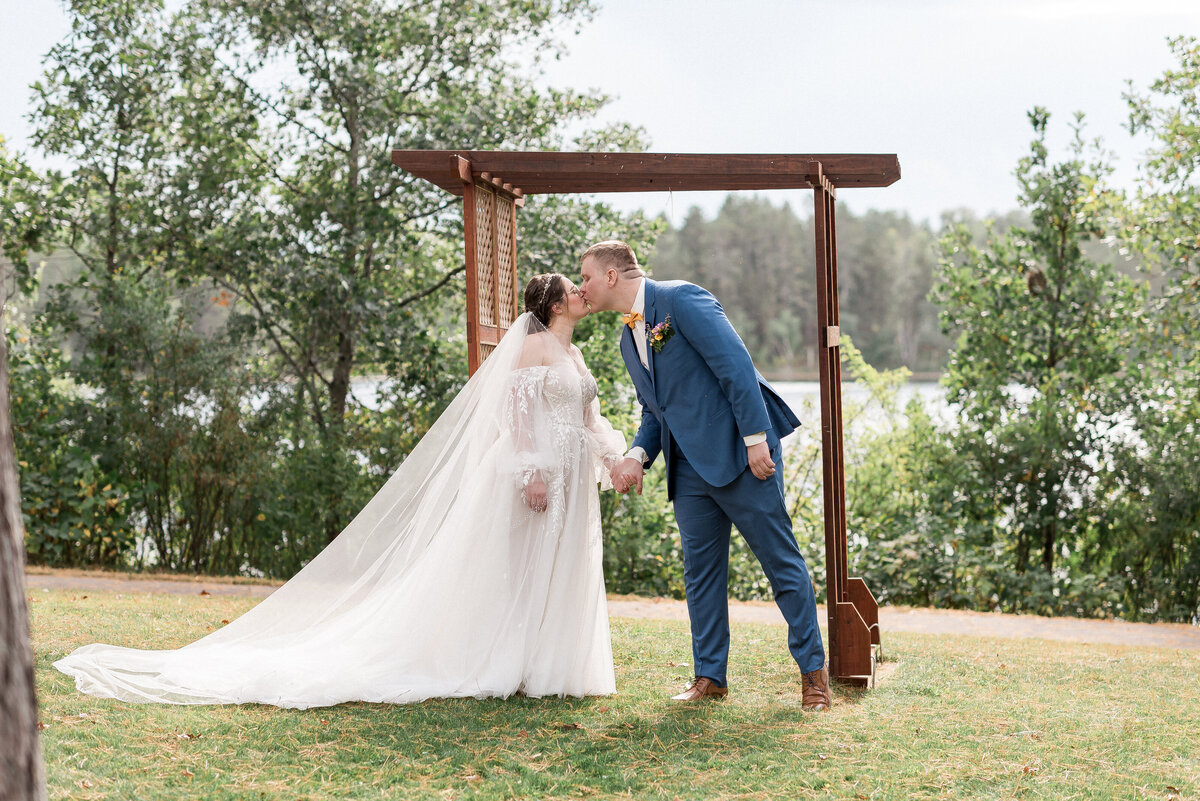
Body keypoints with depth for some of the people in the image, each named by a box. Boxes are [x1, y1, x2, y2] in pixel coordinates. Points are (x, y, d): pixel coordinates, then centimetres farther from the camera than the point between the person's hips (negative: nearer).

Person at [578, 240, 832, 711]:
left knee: (781, 559, -2)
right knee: (700, 570, 8)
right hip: (690, 468, 8)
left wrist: (756, 437, -21)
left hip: (741, 453, -8)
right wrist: (637, 456, 2)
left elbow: (736, 364, -16)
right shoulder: (628, 339, 17)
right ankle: (709, 676, 16)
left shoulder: (680, 299, -9)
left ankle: (813, 669, 7)